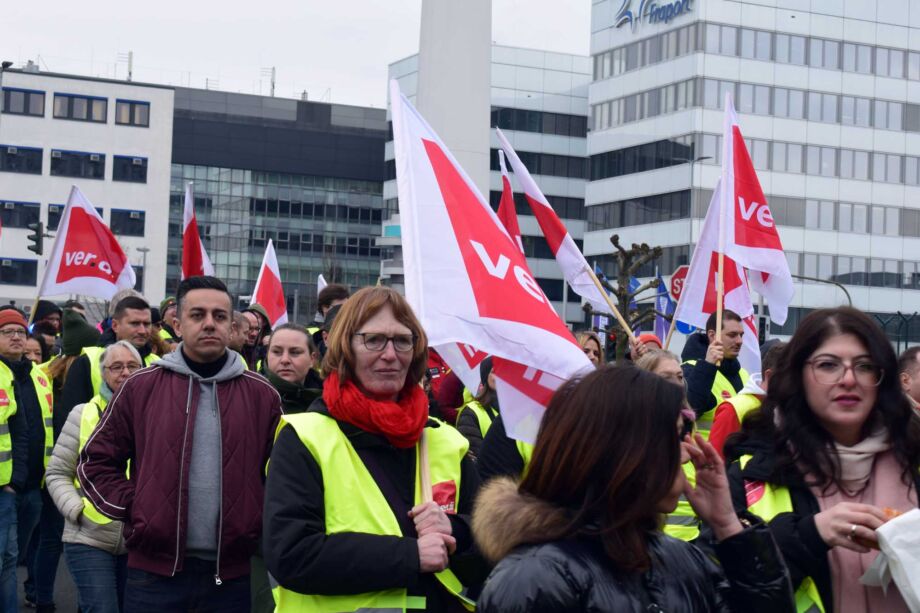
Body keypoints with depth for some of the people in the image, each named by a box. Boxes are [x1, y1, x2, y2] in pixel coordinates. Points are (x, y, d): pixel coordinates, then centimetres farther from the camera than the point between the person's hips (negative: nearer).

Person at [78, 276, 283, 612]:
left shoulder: (262, 395, 5)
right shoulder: (141, 386, 2)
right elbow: (95, 462, 7)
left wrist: (259, 519, 3)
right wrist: (132, 508, -3)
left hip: (231, 574, 1)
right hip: (154, 570, -1)